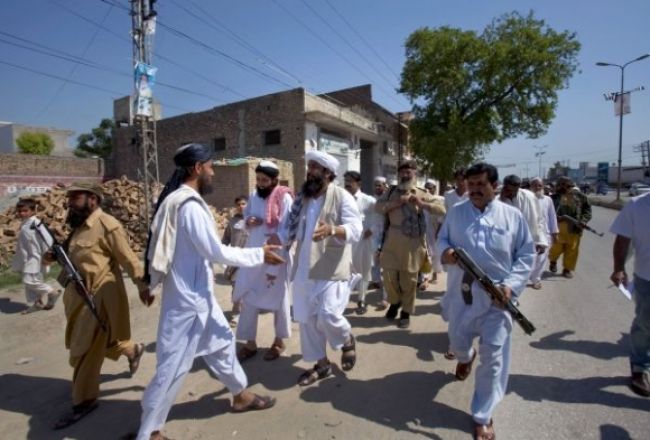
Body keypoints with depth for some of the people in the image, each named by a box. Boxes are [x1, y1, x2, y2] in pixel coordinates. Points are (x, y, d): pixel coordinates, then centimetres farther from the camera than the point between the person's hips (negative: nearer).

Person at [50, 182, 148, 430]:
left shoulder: (107, 225, -17)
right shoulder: (79, 226, 10)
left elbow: (128, 259, -17)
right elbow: (75, 256, 20)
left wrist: (142, 285, -15)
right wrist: (56, 255, 1)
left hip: (100, 297, -9)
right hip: (80, 295, 9)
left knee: (85, 351, 2)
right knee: (97, 342, 22)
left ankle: (84, 401, 19)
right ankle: (132, 350, 45)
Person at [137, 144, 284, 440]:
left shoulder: (176, 200, 8)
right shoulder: (190, 205, -23)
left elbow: (162, 247, 14)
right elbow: (216, 252, -23)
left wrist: (152, 285, 22)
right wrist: (259, 255, -13)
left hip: (197, 293, 10)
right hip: (188, 297, -10)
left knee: (221, 341, 20)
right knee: (174, 364, 4)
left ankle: (241, 396, 38)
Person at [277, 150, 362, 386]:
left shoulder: (342, 197, -7)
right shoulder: (303, 198, 11)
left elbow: (355, 230, -20)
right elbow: (290, 229, 13)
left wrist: (332, 230, -39)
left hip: (332, 270, -6)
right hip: (303, 269, 6)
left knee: (328, 316, -12)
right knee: (307, 319, 11)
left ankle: (347, 341, 24)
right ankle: (322, 364, 31)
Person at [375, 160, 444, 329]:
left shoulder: (422, 194, 5)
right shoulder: (392, 192, 9)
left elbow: (442, 210, -2)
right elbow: (378, 206, -3)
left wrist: (422, 204, -14)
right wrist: (396, 203, -14)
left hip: (413, 241, -1)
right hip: (393, 239, 2)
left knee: (409, 278, 6)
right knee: (389, 274, 4)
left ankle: (406, 312, 24)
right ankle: (395, 302, 33)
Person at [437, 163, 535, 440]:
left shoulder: (513, 216, -4)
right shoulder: (456, 212, 1)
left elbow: (526, 255, -1)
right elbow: (442, 238, 8)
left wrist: (511, 285, -14)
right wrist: (444, 251, -17)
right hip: (461, 293, 2)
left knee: (493, 357, 1)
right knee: (457, 342, 19)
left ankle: (483, 416, 21)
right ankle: (465, 358, 60)